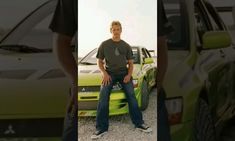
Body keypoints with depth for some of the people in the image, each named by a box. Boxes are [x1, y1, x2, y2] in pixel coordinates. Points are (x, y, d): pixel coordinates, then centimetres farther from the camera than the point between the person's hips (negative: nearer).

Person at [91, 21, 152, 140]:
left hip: (124, 73, 2)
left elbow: (130, 62, 15)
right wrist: (104, 73, -8)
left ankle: (139, 123, -6)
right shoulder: (104, 45, 7)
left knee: (131, 95, -13)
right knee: (103, 96, -19)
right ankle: (101, 128, -19)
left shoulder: (126, 46, 12)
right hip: (109, 73, -2)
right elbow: (99, 61, 10)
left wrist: (129, 74, -4)